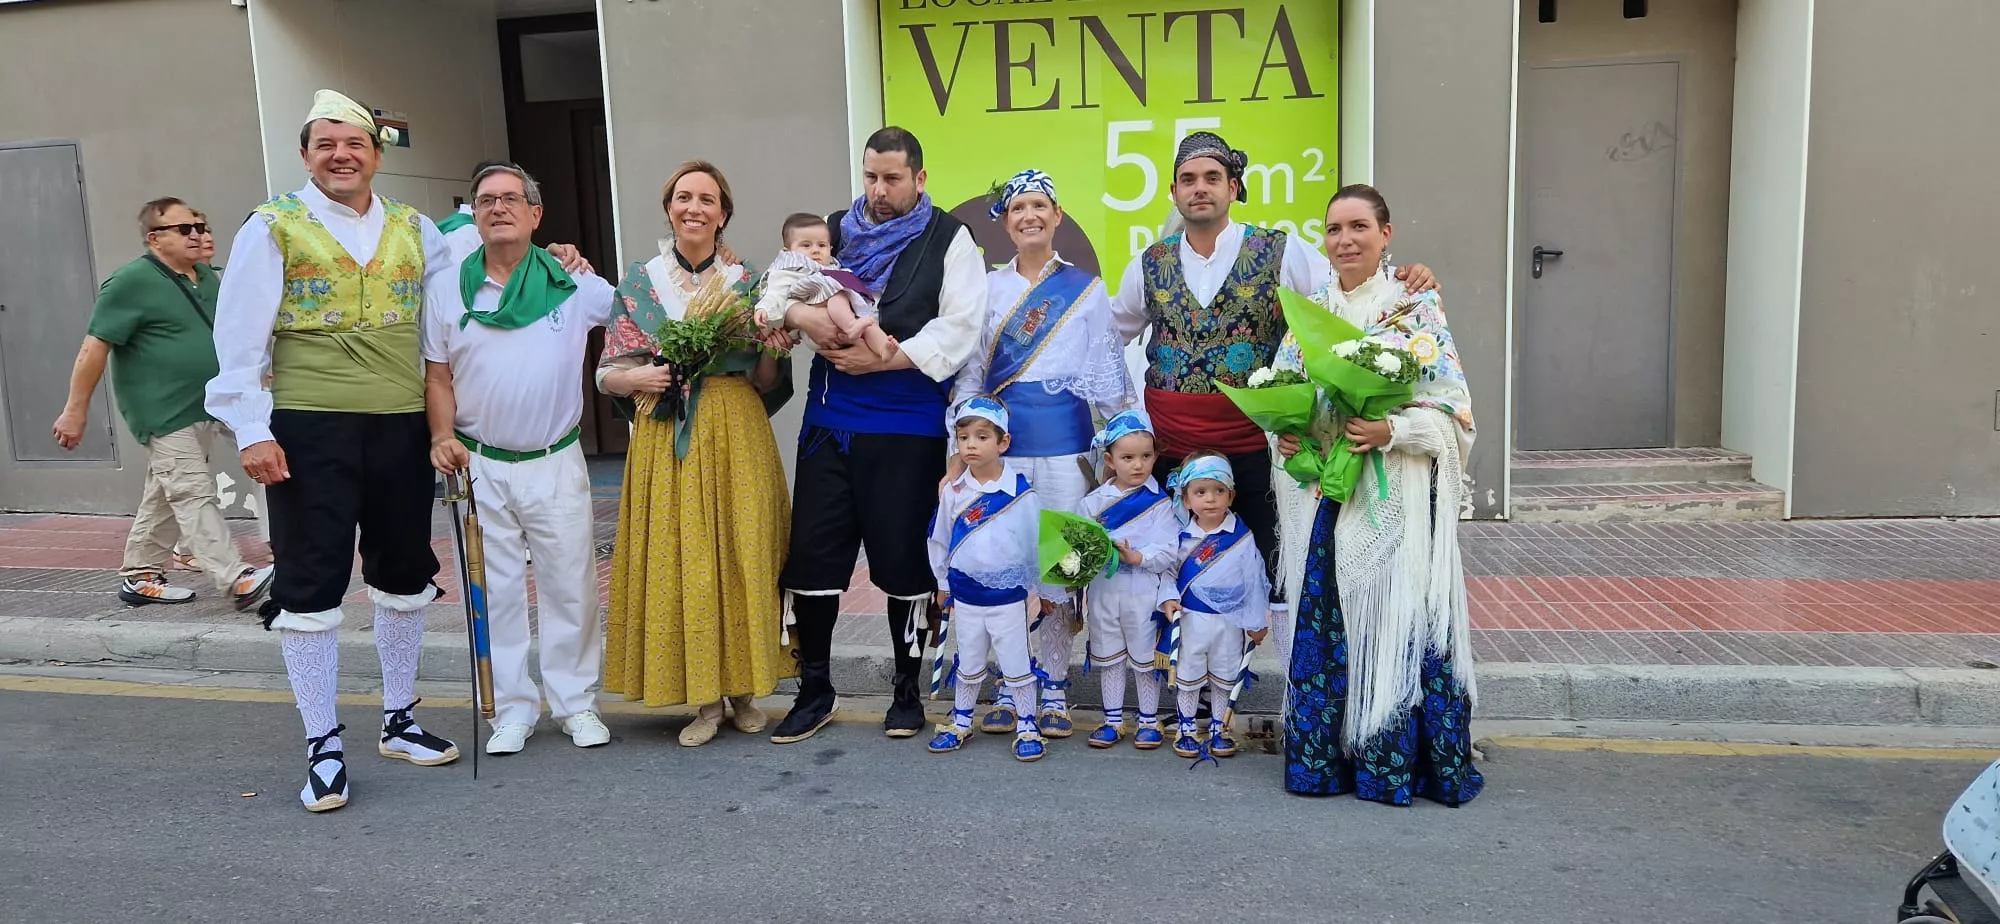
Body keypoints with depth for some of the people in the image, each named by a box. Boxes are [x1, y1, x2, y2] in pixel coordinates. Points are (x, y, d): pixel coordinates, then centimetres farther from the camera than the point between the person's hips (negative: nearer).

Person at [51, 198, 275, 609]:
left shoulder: (206, 277, 12)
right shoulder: (132, 282, -12)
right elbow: (94, 348, -13)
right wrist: (76, 410, -14)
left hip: (203, 410, 8)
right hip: (165, 414, -8)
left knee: (165, 498, 14)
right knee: (194, 496, -11)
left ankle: (139, 578, 24)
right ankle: (237, 580, -18)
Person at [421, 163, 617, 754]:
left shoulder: (573, 285, 0)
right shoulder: (445, 289, 4)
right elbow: (437, 377, 6)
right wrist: (443, 436, -8)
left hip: (556, 462, -1)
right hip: (479, 465, 1)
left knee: (571, 587, 5)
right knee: (496, 592, 7)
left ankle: (575, 704, 19)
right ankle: (512, 710, 19)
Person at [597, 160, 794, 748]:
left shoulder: (747, 283, 7)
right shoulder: (640, 282, 7)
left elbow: (766, 382, 6)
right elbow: (608, 374, 6)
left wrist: (770, 347, -13)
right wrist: (638, 377, -14)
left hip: (737, 435, 0)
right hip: (665, 439, 0)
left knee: (741, 557, 1)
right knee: (679, 562, 0)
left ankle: (742, 690, 15)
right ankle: (703, 699, 11)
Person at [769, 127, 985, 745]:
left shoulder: (949, 240, 0)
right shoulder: (833, 230, 12)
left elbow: (957, 329, -10)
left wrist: (882, 359, -17)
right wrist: (801, 316, -13)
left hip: (908, 429, -4)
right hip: (829, 421, 4)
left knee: (903, 560, 6)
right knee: (812, 555, 6)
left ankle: (908, 691, 24)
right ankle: (814, 691, 22)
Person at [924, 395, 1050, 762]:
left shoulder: (1022, 492, -13)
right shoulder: (954, 492, -3)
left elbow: (1037, 541, -4)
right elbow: (939, 540, 9)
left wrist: (1042, 590, 3)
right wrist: (943, 584, 14)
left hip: (1009, 596, -3)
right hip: (965, 595, 3)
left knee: (1016, 663, 7)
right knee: (968, 664, 18)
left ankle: (1026, 727, 21)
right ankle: (960, 722, 32)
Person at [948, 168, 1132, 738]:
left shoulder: (1086, 288, 8)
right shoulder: (988, 288, 10)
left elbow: (1107, 374, 8)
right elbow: (968, 371, 9)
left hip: (1064, 442, -1)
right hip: (999, 440, 1)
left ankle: (1054, 690, 12)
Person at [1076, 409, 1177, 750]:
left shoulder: (1159, 502, -6)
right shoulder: (1093, 502, 2)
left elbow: (1169, 552, -13)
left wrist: (1137, 557, -26)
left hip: (1143, 594, -3)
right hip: (1102, 592, 3)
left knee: (1144, 657, 10)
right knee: (1108, 657, 14)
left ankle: (1149, 720, 24)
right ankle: (1113, 720, 27)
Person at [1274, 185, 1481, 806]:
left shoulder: (1416, 309, -3)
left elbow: (1451, 410, -7)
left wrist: (1391, 431, -22)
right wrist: (1285, 434, -5)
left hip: (1396, 498, -4)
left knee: (1395, 615, -3)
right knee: (1323, 620, 5)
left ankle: (1394, 760, 11)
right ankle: (1327, 755, 17)